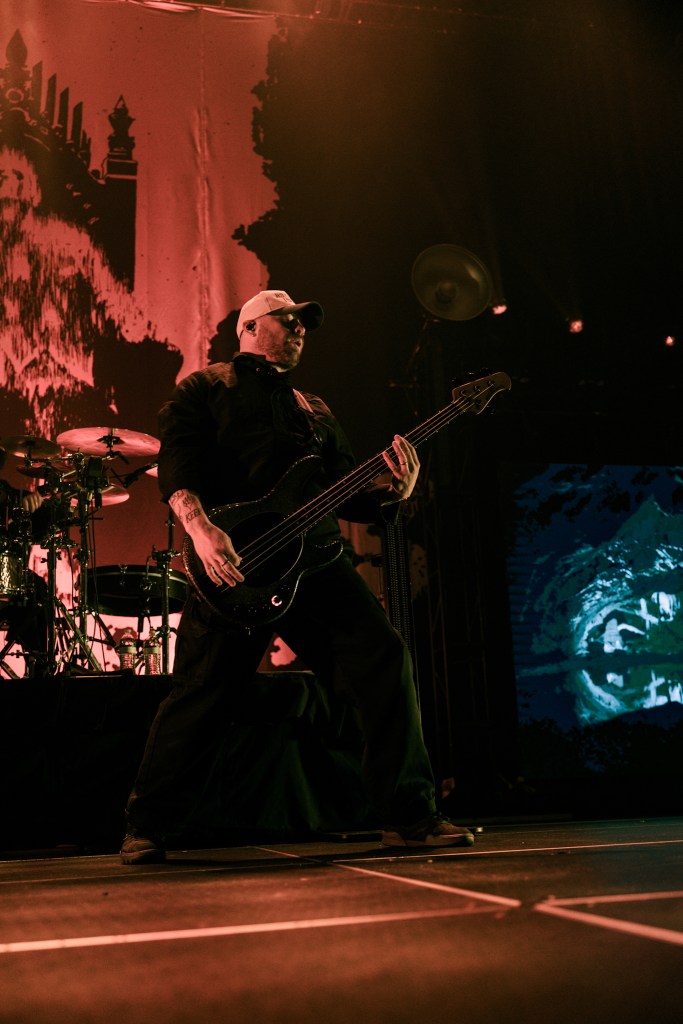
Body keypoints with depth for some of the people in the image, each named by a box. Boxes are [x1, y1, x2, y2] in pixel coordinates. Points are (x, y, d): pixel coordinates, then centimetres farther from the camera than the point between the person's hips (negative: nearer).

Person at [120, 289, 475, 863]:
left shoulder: (315, 410, 28)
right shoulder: (207, 388, 13)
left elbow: (349, 493, 21)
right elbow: (176, 457, -5)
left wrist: (392, 493, -2)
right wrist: (200, 528, -23)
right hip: (232, 559, -4)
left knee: (385, 659, -8)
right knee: (201, 692, -3)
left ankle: (408, 815, 1)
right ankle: (147, 830, 13)